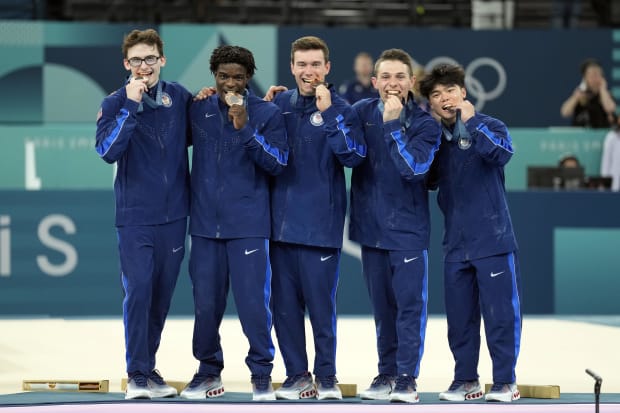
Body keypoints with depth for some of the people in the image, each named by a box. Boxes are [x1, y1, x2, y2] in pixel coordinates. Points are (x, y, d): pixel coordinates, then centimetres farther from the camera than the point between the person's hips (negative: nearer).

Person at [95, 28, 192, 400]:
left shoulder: (180, 98, 4)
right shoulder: (115, 104, -4)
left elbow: (194, 136, 19)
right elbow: (108, 151, -18)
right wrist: (131, 104, -22)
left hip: (174, 215, 3)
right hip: (135, 216, -3)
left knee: (162, 295, 9)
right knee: (138, 292, -10)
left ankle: (149, 368, 20)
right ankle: (138, 374, -3)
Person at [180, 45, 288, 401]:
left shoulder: (268, 113, -2)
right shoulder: (199, 110, 7)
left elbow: (278, 164, -9)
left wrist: (246, 128, -18)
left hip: (248, 224, -3)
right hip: (205, 223, 3)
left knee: (254, 302, -5)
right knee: (206, 303, 5)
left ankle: (262, 374, 9)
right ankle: (209, 371, 20)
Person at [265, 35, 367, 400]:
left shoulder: (341, 110, -2)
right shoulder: (280, 104, 8)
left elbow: (354, 156, -15)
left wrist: (328, 113, -20)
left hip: (320, 224, -4)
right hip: (281, 220, 4)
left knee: (321, 304, -2)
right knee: (285, 304, 7)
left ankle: (326, 376, 10)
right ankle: (297, 374, 17)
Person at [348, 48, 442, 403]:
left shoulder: (425, 124, -7)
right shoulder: (362, 112, 3)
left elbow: (413, 167, -19)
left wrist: (393, 124, -21)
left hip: (409, 228, -3)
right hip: (371, 226, 3)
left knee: (410, 304, -4)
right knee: (382, 305, 11)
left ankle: (407, 377, 0)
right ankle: (387, 372, 20)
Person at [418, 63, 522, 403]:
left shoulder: (488, 126, -3)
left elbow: (501, 154, -22)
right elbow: (429, 181, 11)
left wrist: (470, 121, -22)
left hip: (493, 238, -5)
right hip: (456, 243, 5)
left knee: (500, 312, -2)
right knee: (459, 315, 8)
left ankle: (505, 381, 7)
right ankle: (466, 380, 18)